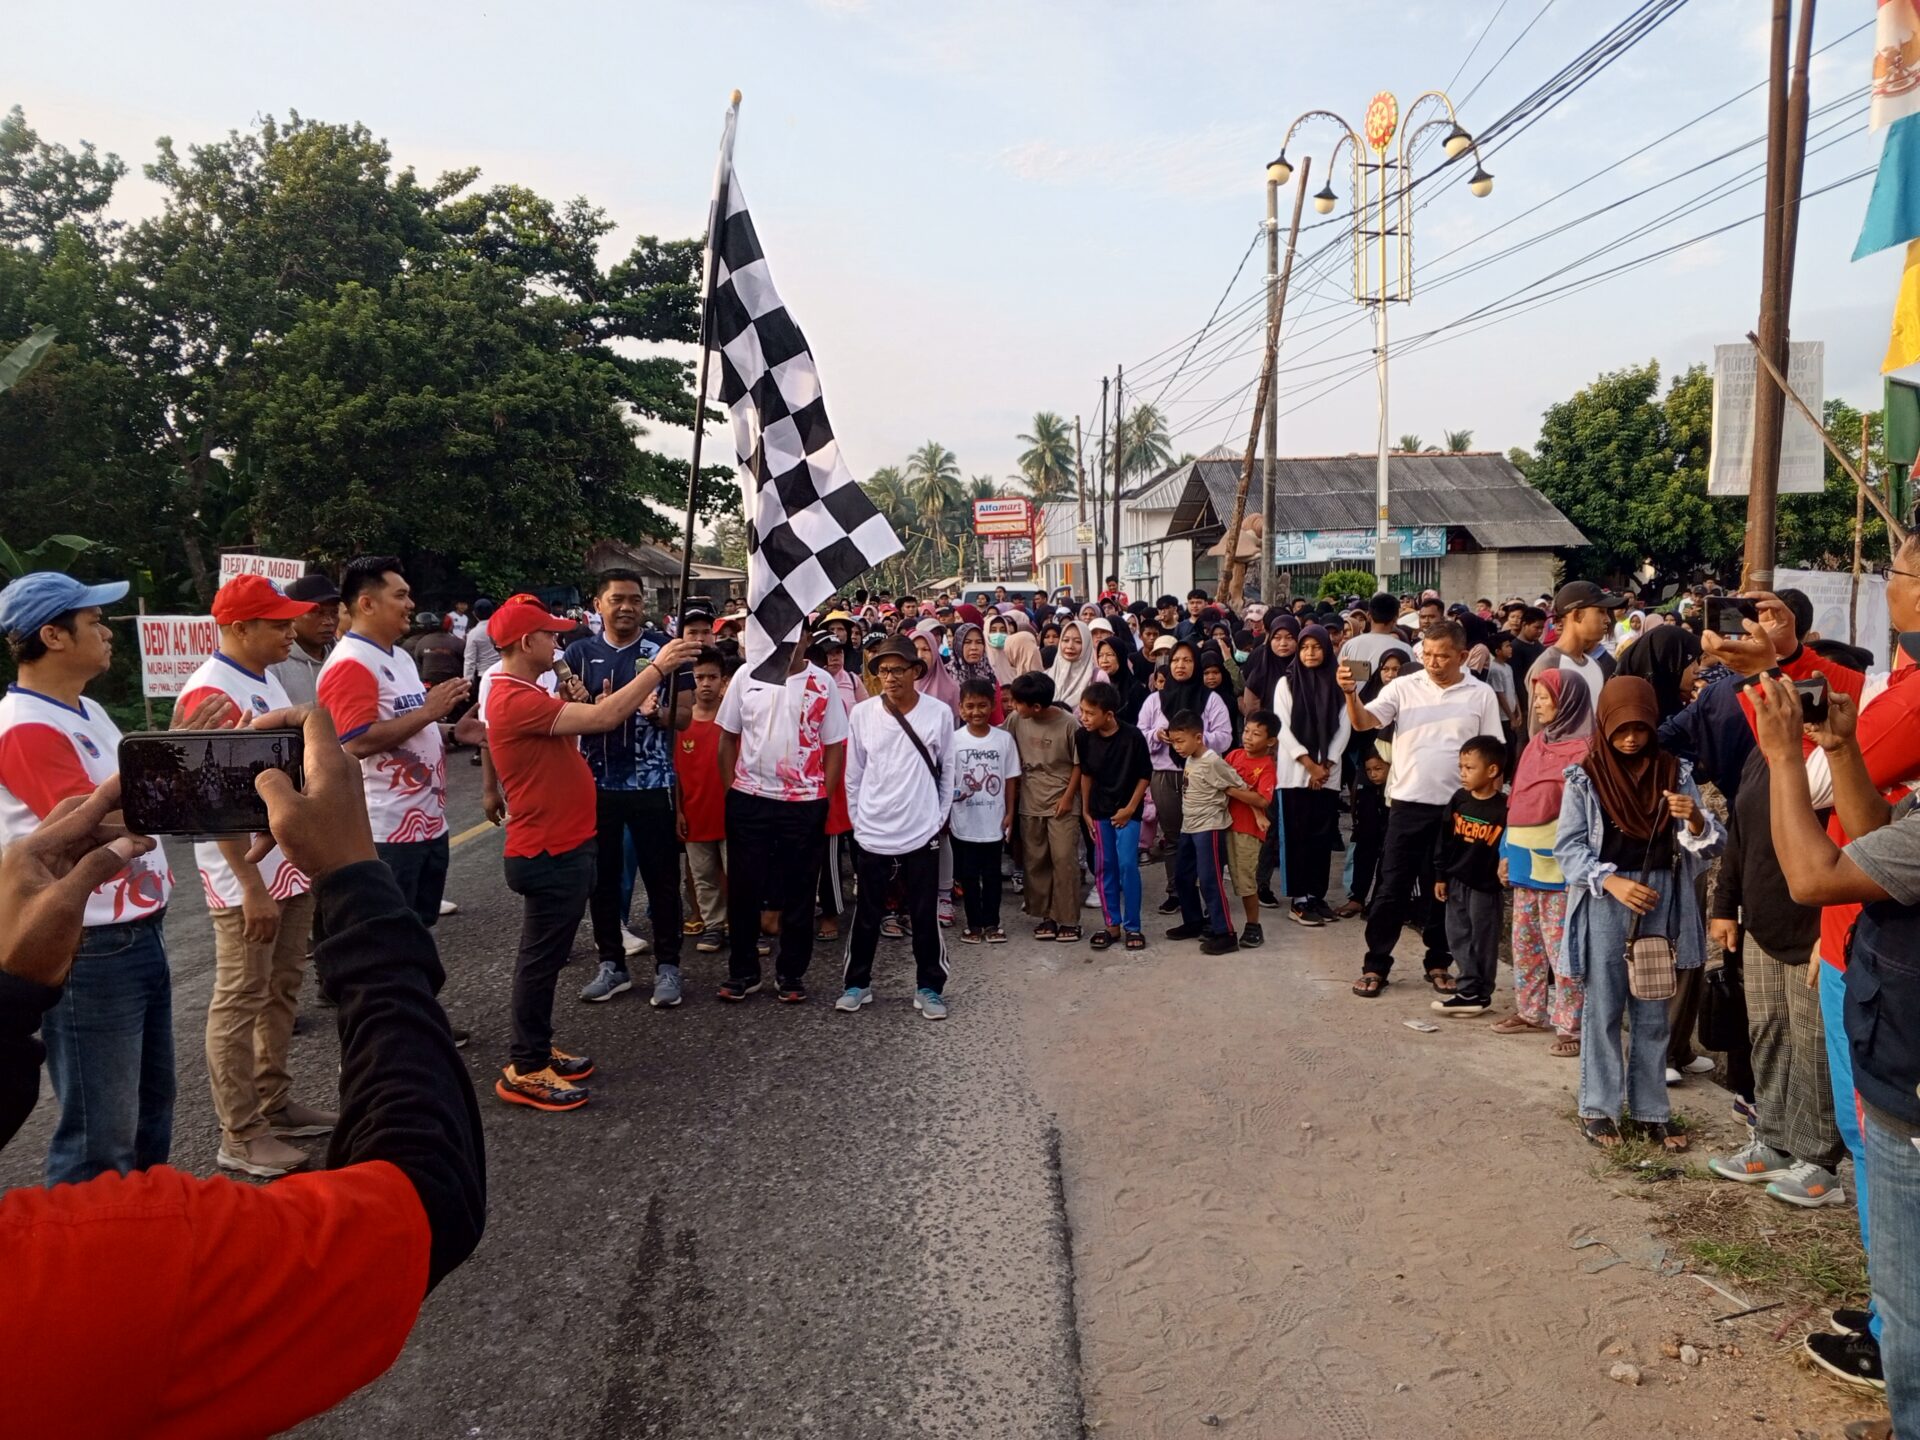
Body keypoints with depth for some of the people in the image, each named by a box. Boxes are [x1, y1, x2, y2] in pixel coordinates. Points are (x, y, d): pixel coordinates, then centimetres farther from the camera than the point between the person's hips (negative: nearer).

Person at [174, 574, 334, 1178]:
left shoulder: (266, 680, 11)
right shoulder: (211, 694, -19)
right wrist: (251, 885, -22)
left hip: (292, 864, 9)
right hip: (247, 876, -9)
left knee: (280, 991, 18)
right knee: (240, 1002, 1)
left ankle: (274, 1104, 31)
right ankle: (239, 1135, 12)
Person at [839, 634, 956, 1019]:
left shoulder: (939, 714, -6)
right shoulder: (862, 714, -3)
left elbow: (947, 772, 3)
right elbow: (853, 775, 5)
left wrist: (939, 820, 2)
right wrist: (859, 821, 5)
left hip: (922, 834, -1)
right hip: (873, 835, 1)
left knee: (924, 916, 8)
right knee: (866, 916, 12)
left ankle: (929, 988, 21)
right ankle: (857, 983, 26)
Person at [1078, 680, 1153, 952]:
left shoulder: (1133, 737, -19)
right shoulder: (1083, 737, -9)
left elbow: (1144, 775, -7)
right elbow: (1085, 774, 4)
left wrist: (1130, 808, -9)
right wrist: (1085, 811, 5)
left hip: (1127, 810, -4)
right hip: (1099, 810, 4)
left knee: (1127, 865, -7)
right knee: (1104, 867, 7)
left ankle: (1132, 926, 5)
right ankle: (1112, 924, 18)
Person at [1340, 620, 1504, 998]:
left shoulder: (1481, 695, 1)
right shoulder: (1403, 687, -2)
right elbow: (1364, 722, -13)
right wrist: (1351, 693, -33)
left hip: (1457, 808, 1)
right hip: (1408, 803, -1)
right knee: (1392, 886, 2)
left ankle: (1438, 964, 25)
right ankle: (1375, 965, 11)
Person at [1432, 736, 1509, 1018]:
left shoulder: (1504, 808, -14)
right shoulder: (1459, 799, 1)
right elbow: (1444, 839, 6)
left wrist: (1505, 871, -16)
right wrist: (1440, 875, 6)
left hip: (1485, 885, -5)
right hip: (1456, 880, 5)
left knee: (1483, 941, 6)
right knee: (1458, 937, 9)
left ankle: (1479, 995, 16)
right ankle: (1469, 989, 19)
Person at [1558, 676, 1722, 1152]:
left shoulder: (1674, 772, 3)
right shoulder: (1585, 777, -4)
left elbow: (1709, 845, 1)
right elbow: (1567, 846, -5)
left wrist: (1695, 818, -21)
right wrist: (1613, 881, -18)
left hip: (1661, 899, 2)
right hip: (1605, 901, -2)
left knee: (1652, 1013, 9)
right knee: (1603, 1009, 4)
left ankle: (1650, 1111, 17)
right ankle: (1598, 1108, 13)